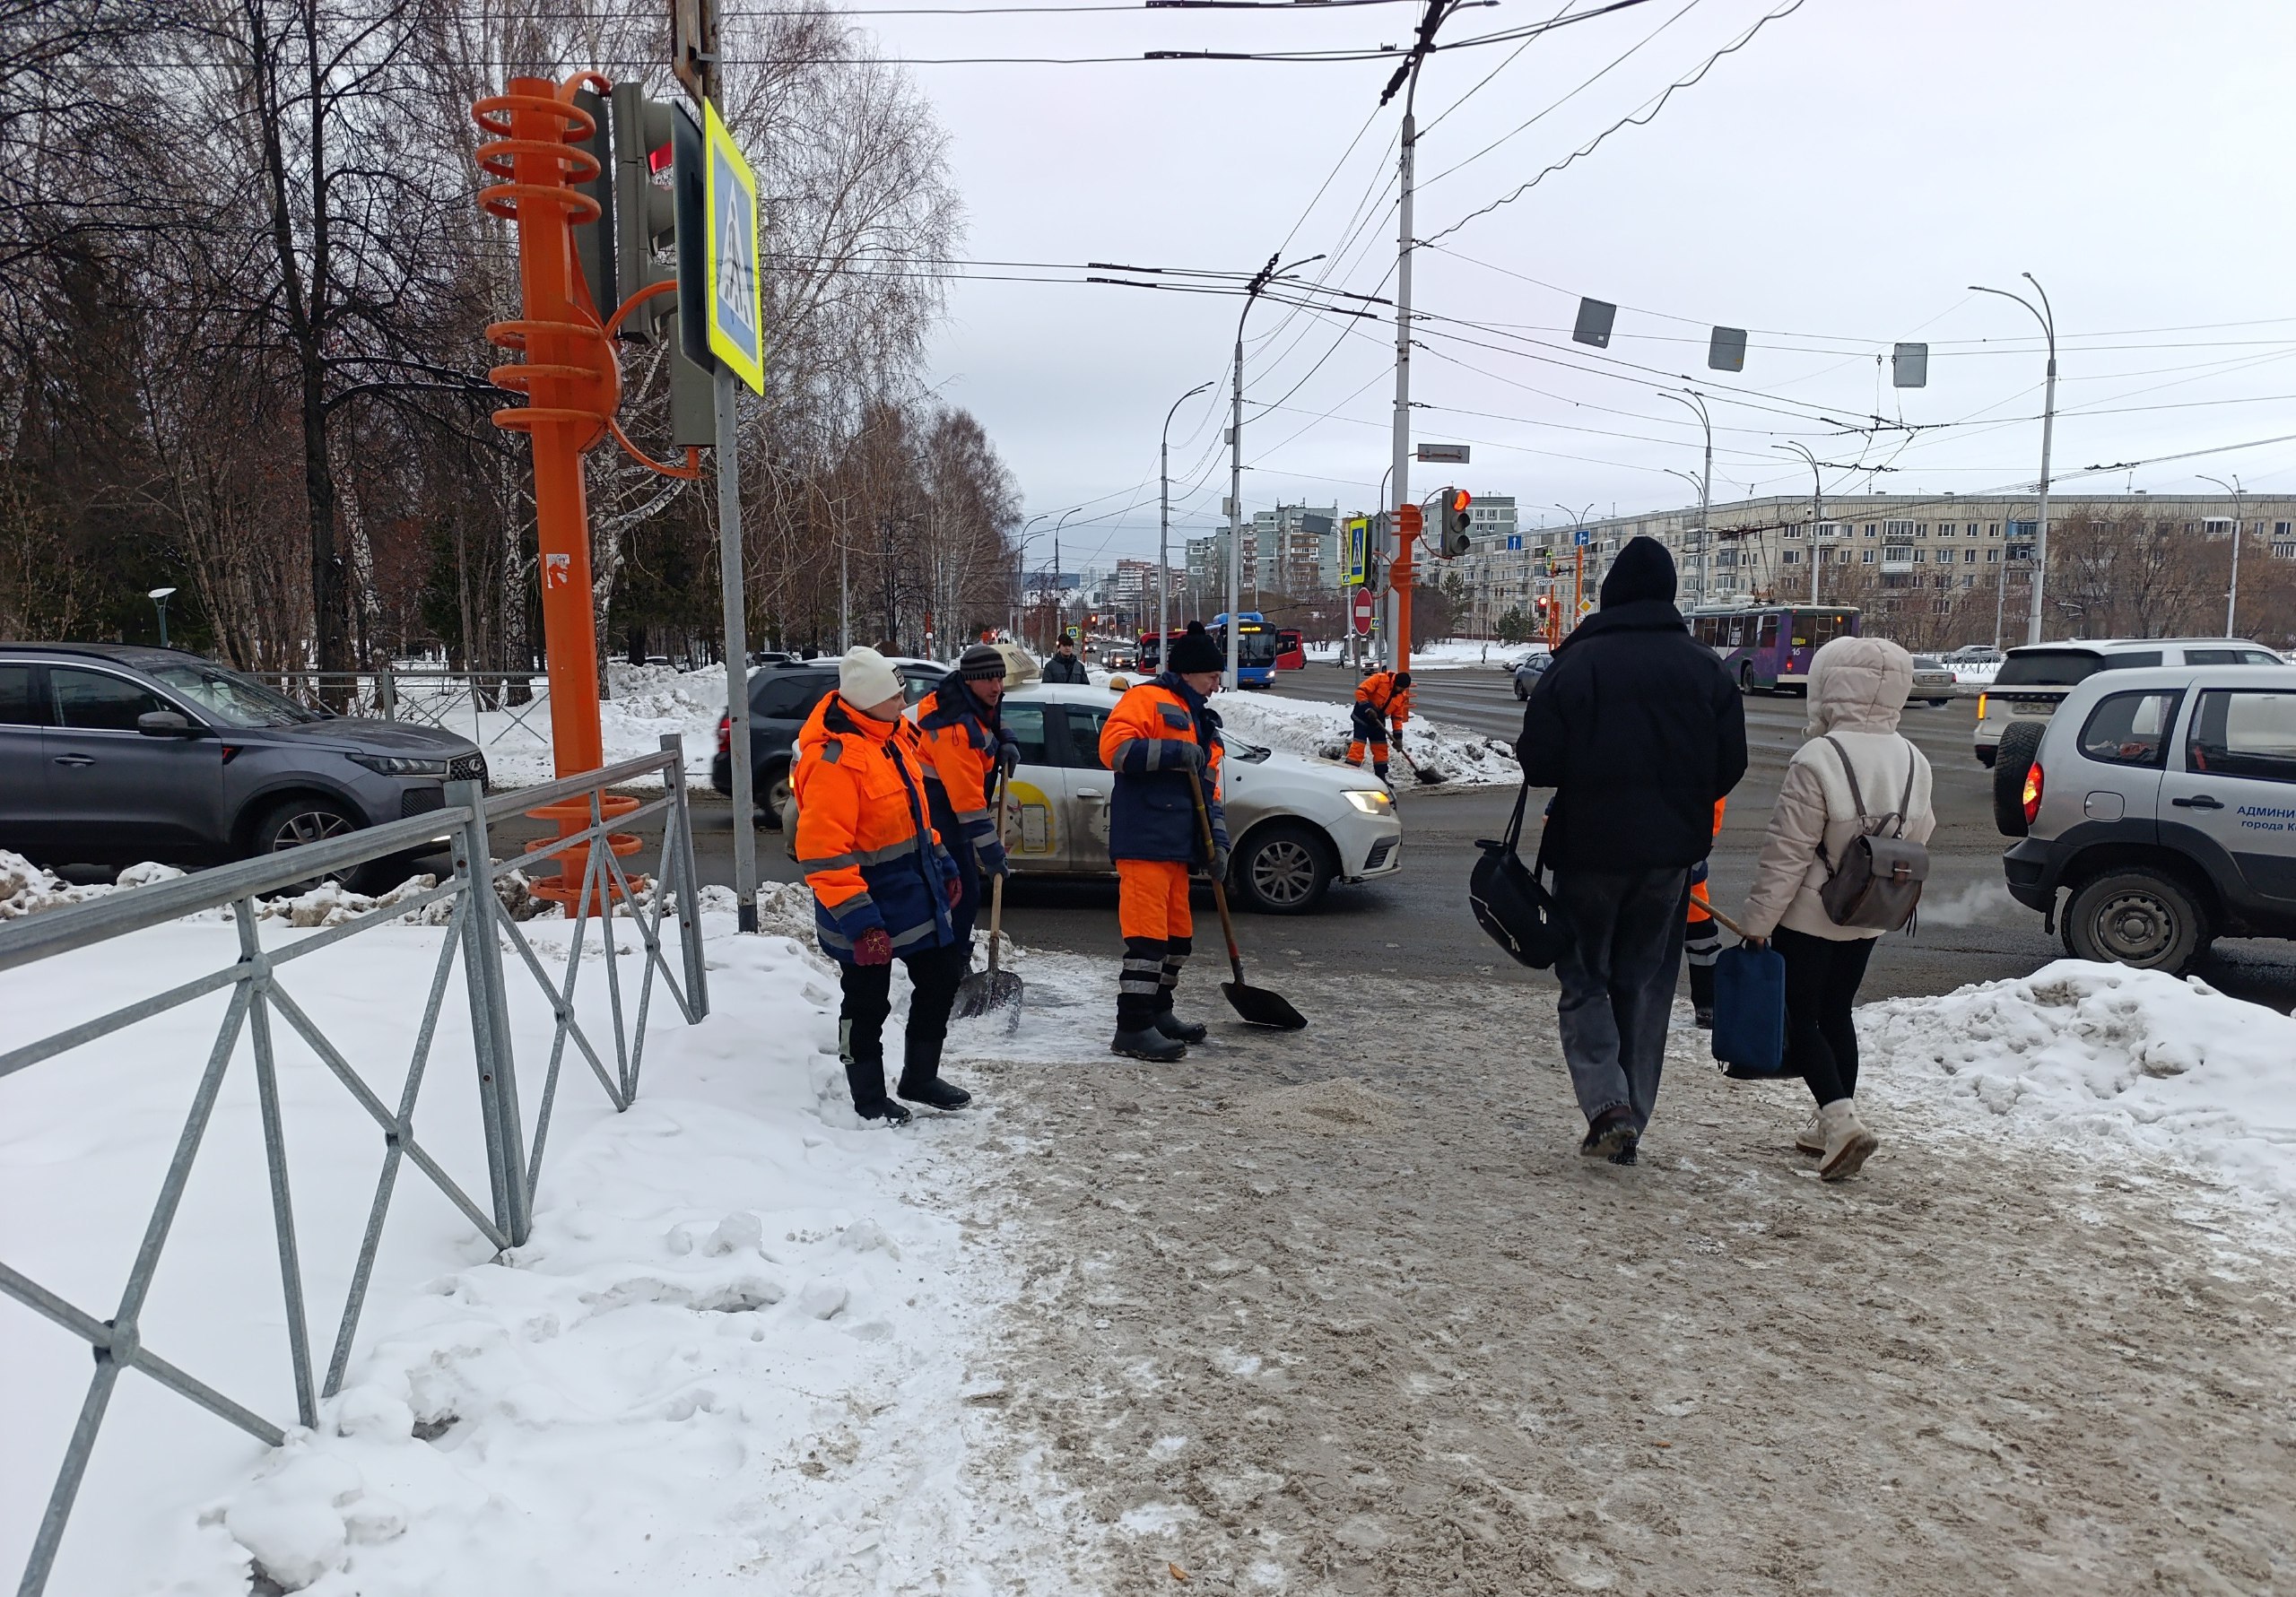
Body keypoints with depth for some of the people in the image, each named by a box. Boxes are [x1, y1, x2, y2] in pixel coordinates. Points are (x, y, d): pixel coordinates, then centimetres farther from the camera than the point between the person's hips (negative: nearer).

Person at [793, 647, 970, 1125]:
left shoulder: (893, 732, 4)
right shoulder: (833, 758, -25)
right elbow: (822, 852, -27)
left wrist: (941, 864, 19)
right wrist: (858, 920, -28)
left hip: (917, 890, 9)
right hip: (866, 908, -9)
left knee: (943, 974, 17)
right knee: (867, 1003, 6)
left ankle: (920, 1077, 34)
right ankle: (869, 1097, 26)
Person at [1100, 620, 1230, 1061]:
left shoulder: (1201, 722, 24)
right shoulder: (1147, 699, -4)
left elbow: (1209, 789, 23)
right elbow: (1114, 747, -20)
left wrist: (1217, 842, 12)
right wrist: (1175, 752, -21)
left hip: (1176, 845, 10)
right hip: (1144, 841, -10)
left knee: (1178, 936, 16)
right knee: (1148, 935, -11)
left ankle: (1158, 1012, 30)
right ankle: (1133, 1028, -6)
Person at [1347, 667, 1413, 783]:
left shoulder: (1402, 695, 1)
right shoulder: (1380, 679, -20)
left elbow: (1397, 716, 6)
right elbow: (1360, 691, -24)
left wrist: (1398, 737, 1)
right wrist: (1367, 709, -31)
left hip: (1378, 720, 7)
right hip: (1363, 716, -7)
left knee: (1381, 747, 9)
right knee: (1359, 744, -14)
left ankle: (1381, 776, 18)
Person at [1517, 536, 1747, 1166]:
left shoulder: (1576, 663, -10)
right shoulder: (1705, 666, 1)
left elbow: (1537, 763, -12)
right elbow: (1731, 763, 2)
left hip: (1590, 848, -3)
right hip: (1671, 853, 3)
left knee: (1583, 978, 9)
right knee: (1646, 983, 13)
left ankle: (1607, 1103, -8)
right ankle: (1629, 1124, 17)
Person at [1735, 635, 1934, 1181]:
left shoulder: (1817, 759, -21)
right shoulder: (1913, 761, 1)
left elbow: (1787, 850, -19)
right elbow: (1919, 837, 10)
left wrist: (1757, 920, -13)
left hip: (1808, 915, -7)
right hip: (1868, 917, 7)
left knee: (1799, 1016, 3)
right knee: (1836, 1014, 18)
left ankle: (1841, 1119, -11)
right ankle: (1833, 1126, 24)